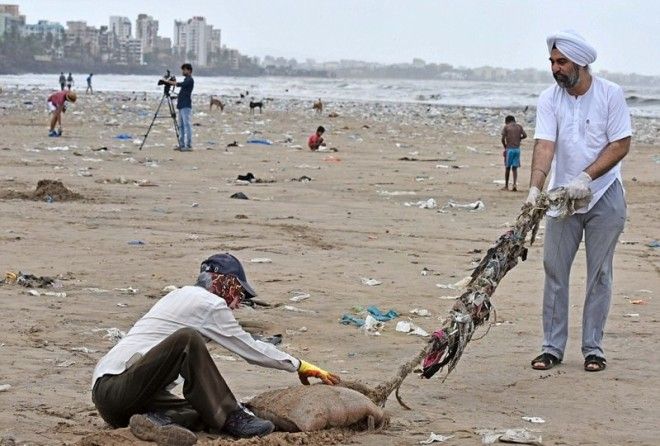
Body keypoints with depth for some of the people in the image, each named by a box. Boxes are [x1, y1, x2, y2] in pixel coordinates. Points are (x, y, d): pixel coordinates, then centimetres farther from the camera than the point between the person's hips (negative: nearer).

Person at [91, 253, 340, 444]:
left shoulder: (184, 295, 22)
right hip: (115, 388, -9)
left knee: (203, 415, -2)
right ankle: (230, 419, -23)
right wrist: (299, 366, 9)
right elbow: (249, 348, -1)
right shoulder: (209, 303, -6)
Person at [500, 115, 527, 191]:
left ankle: (506, 186, 14)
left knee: (507, 167, 8)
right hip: (517, 149, 3)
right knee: (515, 168, 8)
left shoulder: (506, 127, -3)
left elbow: (503, 139, -9)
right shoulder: (519, 126, 6)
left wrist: (505, 147, 7)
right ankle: (515, 183, -9)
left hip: (509, 149, -3)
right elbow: (525, 135, 2)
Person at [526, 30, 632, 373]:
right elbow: (545, 145, -15)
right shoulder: (549, 99, -5)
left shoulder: (610, 94, -9)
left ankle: (593, 347, 12)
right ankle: (552, 347, 8)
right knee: (555, 270, 1)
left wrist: (586, 178, -23)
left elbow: (621, 145, -11)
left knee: (599, 274, 4)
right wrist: (535, 188, -31)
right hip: (562, 197, 2)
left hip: (604, 196, -2)